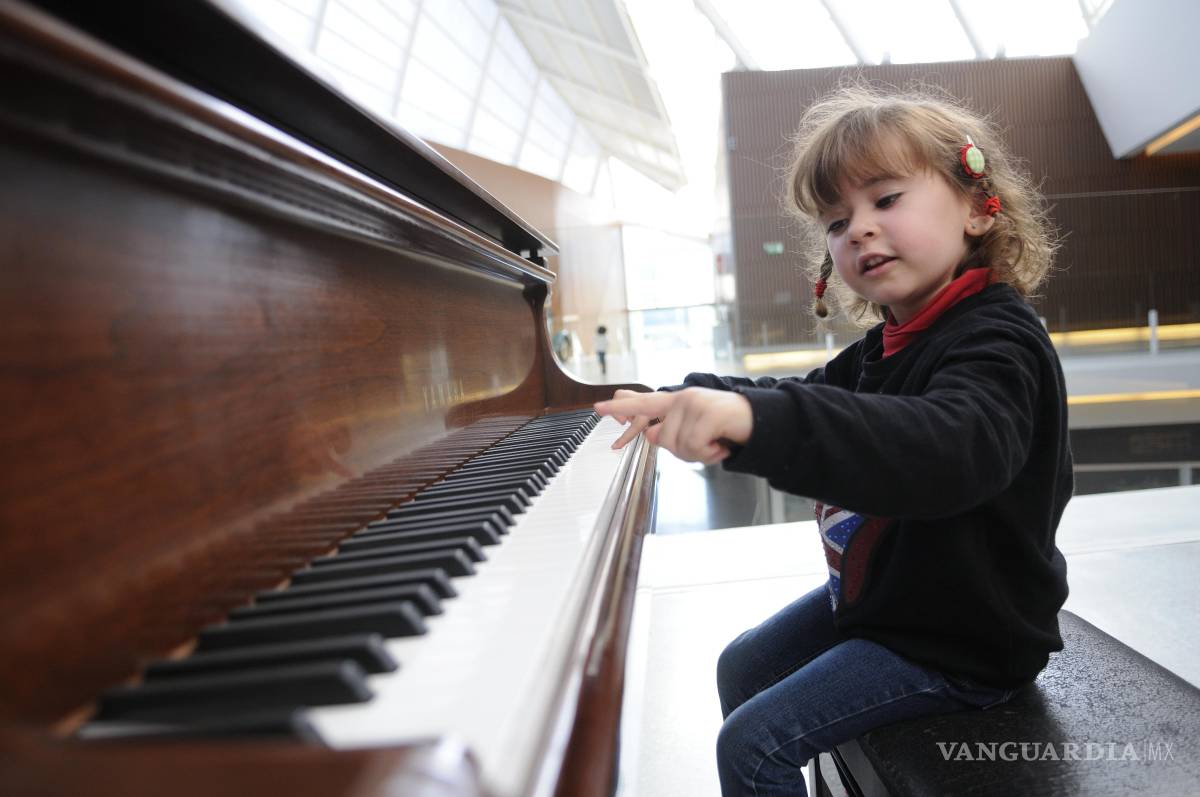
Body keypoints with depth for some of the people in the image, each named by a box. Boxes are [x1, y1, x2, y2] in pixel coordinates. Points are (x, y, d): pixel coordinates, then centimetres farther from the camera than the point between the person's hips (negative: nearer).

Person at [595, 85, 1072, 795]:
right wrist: (687, 401, 1)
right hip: (879, 592, 9)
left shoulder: (995, 342, -26)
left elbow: (953, 448, -47)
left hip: (957, 644, -9)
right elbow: (812, 398, 17)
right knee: (740, 670, 19)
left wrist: (758, 418, -60)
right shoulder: (891, 345, 5)